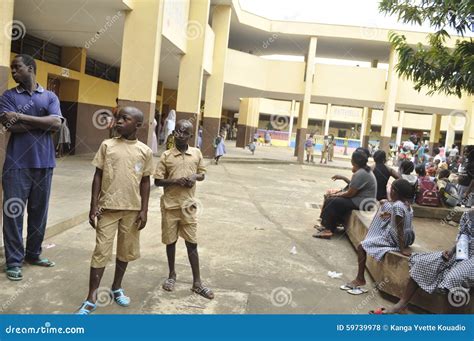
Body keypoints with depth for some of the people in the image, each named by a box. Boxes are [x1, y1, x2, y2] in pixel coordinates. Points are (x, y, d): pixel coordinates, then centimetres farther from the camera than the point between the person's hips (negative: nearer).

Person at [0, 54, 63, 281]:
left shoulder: (50, 96, 9)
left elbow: (56, 123, -8)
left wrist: (22, 117, -11)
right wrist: (44, 122, -8)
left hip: (44, 163, 2)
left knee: (39, 212, 11)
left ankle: (33, 253, 26)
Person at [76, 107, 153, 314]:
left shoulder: (145, 151, 0)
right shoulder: (107, 145, -2)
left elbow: (145, 182, 4)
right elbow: (98, 176, 0)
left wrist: (144, 210, 0)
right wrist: (93, 206, -4)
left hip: (132, 209, 2)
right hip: (108, 207, -1)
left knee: (126, 251, 13)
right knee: (101, 252, 0)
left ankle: (116, 288, 33)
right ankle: (91, 299, 9)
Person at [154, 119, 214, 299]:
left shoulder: (197, 153, 1)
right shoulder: (166, 155, -4)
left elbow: (202, 174, 13)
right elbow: (157, 181, -3)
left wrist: (195, 177, -10)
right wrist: (175, 180, -19)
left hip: (188, 205, 1)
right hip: (170, 205, 0)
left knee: (192, 243, 4)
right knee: (170, 241, 11)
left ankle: (197, 282, 13)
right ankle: (172, 275, 31)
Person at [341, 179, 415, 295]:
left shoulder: (397, 206, -25)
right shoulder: (406, 203, 2)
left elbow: (399, 230, -24)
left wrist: (402, 249, -23)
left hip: (393, 239, -9)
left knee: (361, 247, -5)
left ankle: (360, 279, 2)